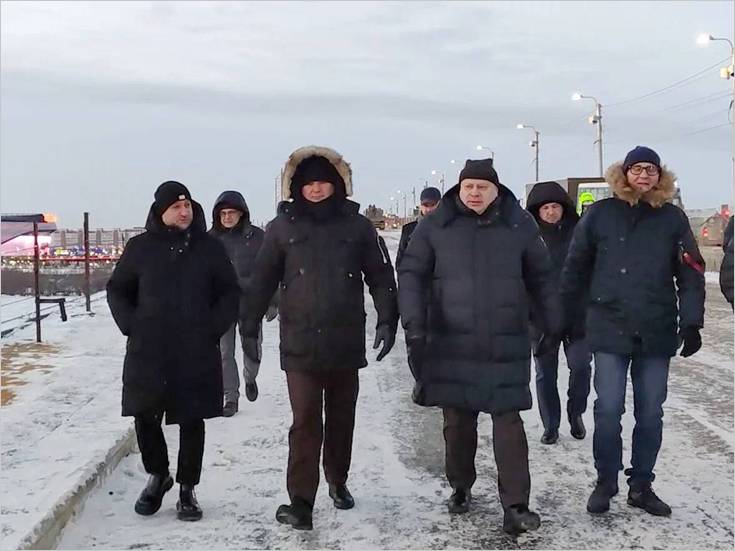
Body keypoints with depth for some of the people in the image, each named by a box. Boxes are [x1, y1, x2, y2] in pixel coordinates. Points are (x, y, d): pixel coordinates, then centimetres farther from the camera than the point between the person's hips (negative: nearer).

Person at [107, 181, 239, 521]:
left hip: (196, 354, 0)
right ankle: (157, 476, 27)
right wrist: (131, 326, 0)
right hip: (147, 352, 1)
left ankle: (187, 489, 18)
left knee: (191, 422, 5)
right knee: (145, 417, 2)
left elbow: (229, 293, 8)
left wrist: (213, 328, -3)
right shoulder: (141, 247, 4)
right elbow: (117, 290, 13)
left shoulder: (209, 247, 3)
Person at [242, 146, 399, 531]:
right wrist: (250, 328, 4)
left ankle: (337, 482, 33)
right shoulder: (283, 227, 1)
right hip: (299, 344, -1)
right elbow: (262, 281, 5)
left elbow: (380, 276, 5)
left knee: (341, 419, 14)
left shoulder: (357, 225, 2)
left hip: (346, 343, 2)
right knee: (305, 422, -5)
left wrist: (387, 321, -4)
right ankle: (300, 501, 1)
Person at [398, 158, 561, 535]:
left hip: (506, 345, 0)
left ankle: (515, 506, 2)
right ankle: (461, 488, 30)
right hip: (452, 344, 1)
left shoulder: (520, 225, 3)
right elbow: (411, 273, 0)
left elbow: (541, 279, 11)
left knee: (508, 421, -2)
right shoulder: (435, 226, 0)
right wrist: (414, 323, -11)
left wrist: (554, 328, 11)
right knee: (457, 421, 10)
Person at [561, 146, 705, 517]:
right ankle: (605, 483, 16)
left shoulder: (673, 218, 4)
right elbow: (575, 269, 4)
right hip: (609, 330, -2)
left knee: (651, 413, 9)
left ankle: (641, 486, 22)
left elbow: (690, 274, 4)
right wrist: (563, 317, 3)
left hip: (657, 332, 2)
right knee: (608, 410, -1)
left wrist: (691, 322, -4)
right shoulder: (600, 214, 0)